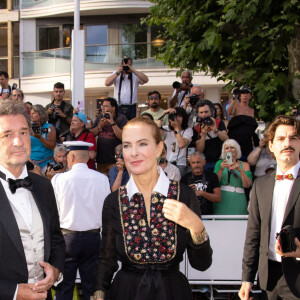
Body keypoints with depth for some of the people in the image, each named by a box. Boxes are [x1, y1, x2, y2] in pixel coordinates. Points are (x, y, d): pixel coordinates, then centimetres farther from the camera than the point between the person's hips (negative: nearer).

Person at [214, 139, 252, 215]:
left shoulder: (244, 165, 11)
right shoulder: (219, 163, 12)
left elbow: (247, 185, -2)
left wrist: (240, 170, -13)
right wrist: (221, 169, -12)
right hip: (222, 200, 0)